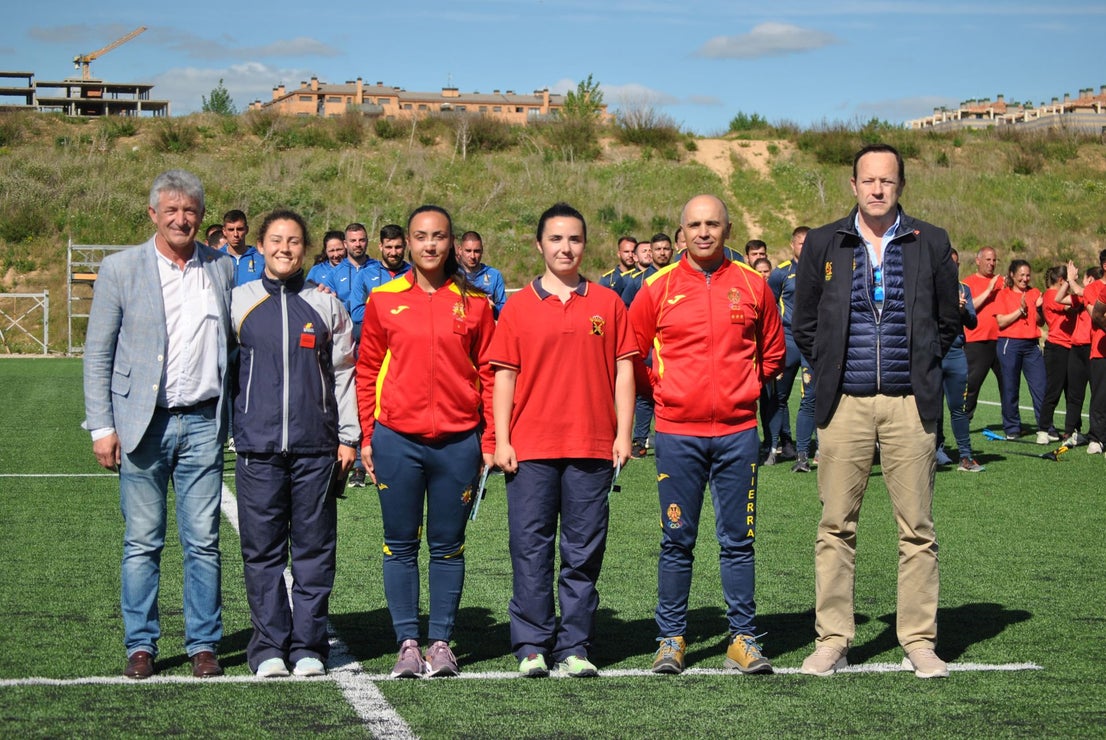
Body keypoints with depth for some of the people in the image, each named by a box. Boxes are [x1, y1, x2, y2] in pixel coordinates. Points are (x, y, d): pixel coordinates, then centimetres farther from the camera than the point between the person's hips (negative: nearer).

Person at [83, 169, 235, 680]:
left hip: (203, 423, 2)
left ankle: (203, 644, 13)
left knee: (203, 541, 4)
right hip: (143, 424, -1)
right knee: (142, 542, 4)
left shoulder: (223, 269, 8)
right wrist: (102, 427, -5)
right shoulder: (120, 269, 2)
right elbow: (97, 354, 2)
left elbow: (235, 342, 16)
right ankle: (140, 645, 14)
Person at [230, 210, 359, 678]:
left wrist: (348, 437, 6)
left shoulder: (326, 306, 9)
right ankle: (269, 647, 10)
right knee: (262, 551, 2)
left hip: (315, 447, 0)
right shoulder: (239, 302, 8)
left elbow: (343, 374, 11)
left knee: (315, 548, 3)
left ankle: (309, 646, 11)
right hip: (257, 446, 0)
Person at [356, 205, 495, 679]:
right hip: (397, 439, 0)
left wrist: (490, 439, 0)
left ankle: (441, 642, 15)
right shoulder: (383, 300, 4)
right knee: (400, 545, 4)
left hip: (458, 442, 0)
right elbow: (367, 371, 7)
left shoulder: (473, 302, 4)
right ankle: (407, 643, 12)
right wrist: (366, 437, 3)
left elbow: (488, 373, 5)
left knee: (448, 546, 7)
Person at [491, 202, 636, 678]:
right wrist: (501, 440, -2)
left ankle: (575, 648, 11)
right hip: (530, 448, -1)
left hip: (592, 447, 1)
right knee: (531, 550, 0)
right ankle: (532, 647, 7)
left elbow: (623, 371, 7)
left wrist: (623, 435, 0)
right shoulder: (518, 306, 6)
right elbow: (504, 375, 5)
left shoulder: (607, 303, 8)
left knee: (584, 553, 4)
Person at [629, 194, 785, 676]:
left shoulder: (752, 285, 5)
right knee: (677, 541, 4)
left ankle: (743, 639, 12)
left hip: (738, 432, 1)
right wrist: (660, 392, 7)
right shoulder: (659, 287, 1)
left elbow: (773, 353, 16)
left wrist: (743, 389, 11)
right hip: (678, 433, -1)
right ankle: (671, 638, 12)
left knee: (738, 540, 4)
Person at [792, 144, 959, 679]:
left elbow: (948, 321, 15)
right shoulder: (823, 244, 6)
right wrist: (830, 372, 9)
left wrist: (922, 370, 9)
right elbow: (804, 324, 14)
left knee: (917, 529, 2)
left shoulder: (931, 244, 6)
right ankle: (832, 641, 9)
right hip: (844, 404, 0)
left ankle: (919, 642, 10)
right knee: (836, 527, 2)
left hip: (909, 404, 0)